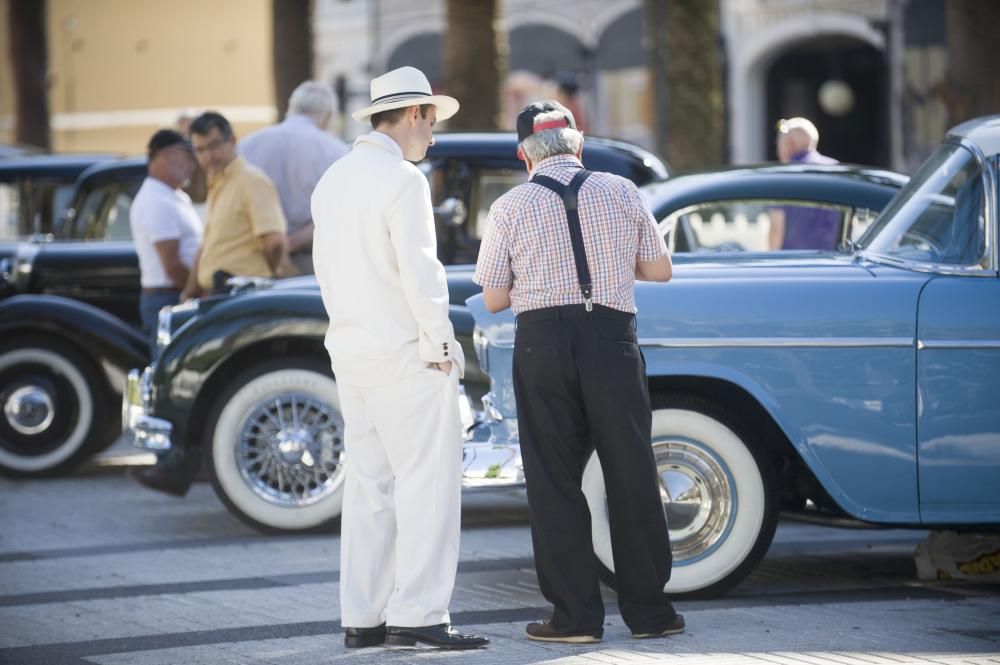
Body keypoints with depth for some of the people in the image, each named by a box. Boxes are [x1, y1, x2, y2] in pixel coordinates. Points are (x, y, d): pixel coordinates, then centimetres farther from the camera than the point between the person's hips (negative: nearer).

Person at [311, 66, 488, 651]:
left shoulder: (333, 181, 13)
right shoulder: (402, 180, -13)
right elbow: (418, 269, -17)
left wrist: (350, 325, 18)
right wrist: (442, 344, -11)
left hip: (350, 352, 9)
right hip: (405, 354, -8)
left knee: (370, 483, 10)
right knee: (428, 481, -6)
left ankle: (363, 617, 10)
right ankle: (418, 614, -10)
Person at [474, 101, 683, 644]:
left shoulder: (510, 208, 2)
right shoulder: (620, 192, 5)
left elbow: (494, 299, 5)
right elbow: (660, 270, 10)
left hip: (542, 340, -1)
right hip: (611, 338, 1)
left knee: (554, 480, 5)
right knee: (631, 475, 7)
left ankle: (575, 616, 4)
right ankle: (648, 610, 10)